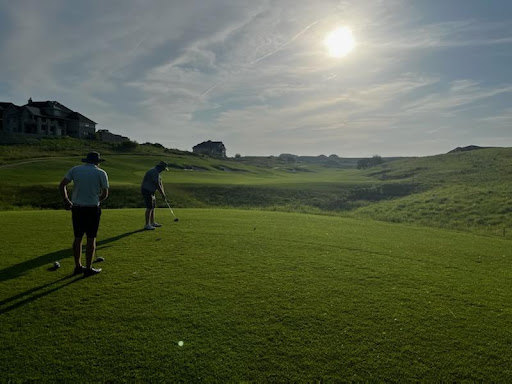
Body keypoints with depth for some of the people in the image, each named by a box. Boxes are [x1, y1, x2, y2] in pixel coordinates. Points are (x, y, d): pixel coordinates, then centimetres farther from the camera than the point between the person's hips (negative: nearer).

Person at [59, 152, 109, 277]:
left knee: (78, 238, 12)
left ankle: (78, 267, 20)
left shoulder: (74, 169, 6)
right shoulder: (101, 173, -2)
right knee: (91, 239, 3)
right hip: (93, 209, -4)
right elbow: (105, 194, -2)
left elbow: (62, 186, 1)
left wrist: (66, 201, 13)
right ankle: (88, 269, 8)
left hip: (77, 208, 4)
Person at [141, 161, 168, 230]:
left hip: (150, 191, 11)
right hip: (147, 191, -11)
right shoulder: (154, 172, -20)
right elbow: (157, 185, -20)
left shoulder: (157, 172, 14)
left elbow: (160, 184, 13)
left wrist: (163, 194, 7)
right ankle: (147, 225, -7)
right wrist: (163, 194, -13)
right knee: (149, 207, -10)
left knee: (153, 207, 14)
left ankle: (152, 223, 23)